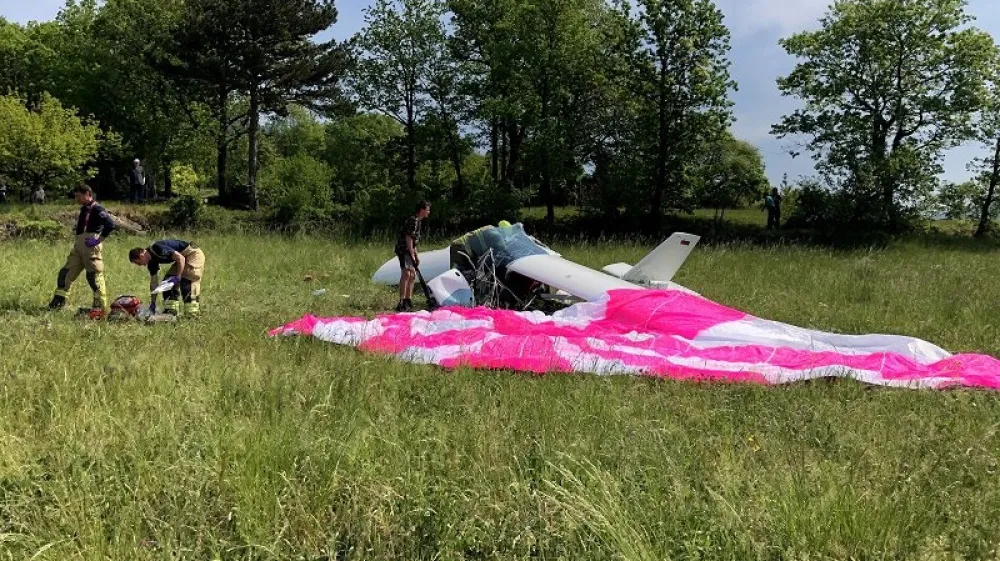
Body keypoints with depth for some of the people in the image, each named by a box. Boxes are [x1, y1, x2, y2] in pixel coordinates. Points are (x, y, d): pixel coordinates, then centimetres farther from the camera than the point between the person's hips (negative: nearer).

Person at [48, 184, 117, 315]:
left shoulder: (97, 209, -11)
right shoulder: (84, 209, 18)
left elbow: (111, 225, -23)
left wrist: (99, 240, -20)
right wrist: (76, 231, 16)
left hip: (90, 247, -10)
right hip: (78, 246, 10)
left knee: (94, 276, -7)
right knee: (66, 272, 10)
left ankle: (101, 308, -2)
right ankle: (58, 301, 18)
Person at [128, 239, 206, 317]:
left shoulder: (157, 249, -25)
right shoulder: (151, 261, 3)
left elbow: (181, 258, -27)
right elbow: (154, 282, 9)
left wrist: (178, 277, -26)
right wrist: (152, 303, 10)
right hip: (183, 257, 10)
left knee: (186, 283, -17)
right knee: (168, 282, 3)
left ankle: (192, 315, -15)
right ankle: (171, 312, 4)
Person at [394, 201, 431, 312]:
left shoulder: (417, 221, 18)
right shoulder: (413, 220, -15)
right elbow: (408, 238, -20)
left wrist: (416, 255, 22)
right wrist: (412, 255, -20)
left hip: (409, 251, 11)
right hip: (404, 250, -11)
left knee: (412, 275, 16)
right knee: (406, 274, -21)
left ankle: (408, 300, 24)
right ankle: (401, 303, -28)